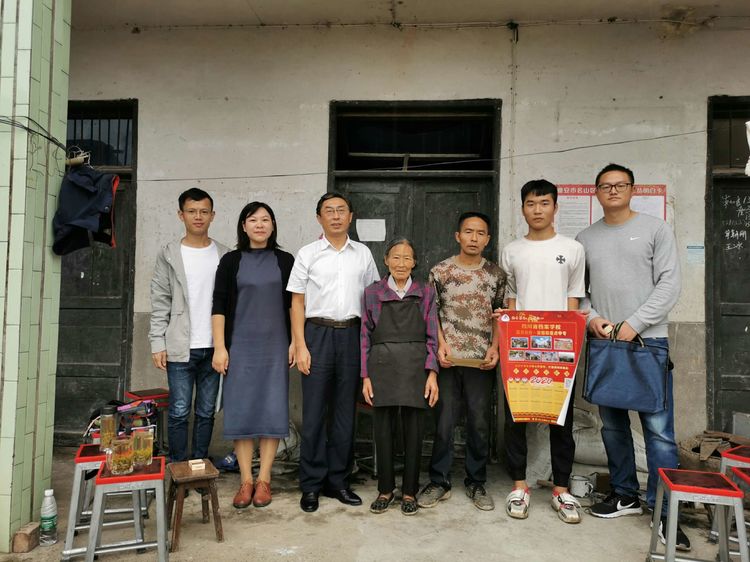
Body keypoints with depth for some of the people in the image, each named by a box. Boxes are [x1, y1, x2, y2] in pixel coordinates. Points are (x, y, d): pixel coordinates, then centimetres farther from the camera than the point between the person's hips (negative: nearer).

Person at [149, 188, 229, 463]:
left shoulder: (224, 255, 7)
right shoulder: (169, 254, 4)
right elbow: (160, 303, 2)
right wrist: (158, 343, -5)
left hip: (214, 347, 1)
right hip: (180, 348, -1)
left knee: (206, 412, 9)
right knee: (179, 412, 2)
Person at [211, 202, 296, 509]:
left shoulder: (284, 260, 6)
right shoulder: (231, 261, 4)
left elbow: (294, 304, 7)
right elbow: (219, 306, 1)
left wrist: (295, 341, 0)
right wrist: (219, 347, -6)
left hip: (275, 346, 1)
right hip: (240, 346, 0)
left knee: (272, 410, 1)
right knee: (241, 410, 1)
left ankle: (264, 480, 12)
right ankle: (246, 481, 11)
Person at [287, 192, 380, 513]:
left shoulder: (363, 254, 10)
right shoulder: (308, 254, 3)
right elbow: (297, 303, 2)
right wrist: (300, 346, -7)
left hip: (352, 334, 2)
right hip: (318, 333, -2)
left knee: (345, 412, 8)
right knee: (314, 412, 1)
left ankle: (337, 480, 21)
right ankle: (311, 485, 13)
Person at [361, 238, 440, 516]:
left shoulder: (425, 293, 6)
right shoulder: (372, 293, 6)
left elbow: (432, 337, 4)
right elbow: (365, 337, 5)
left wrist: (432, 373, -6)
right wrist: (365, 377, 0)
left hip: (415, 368, 0)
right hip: (383, 367, 0)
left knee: (413, 429, 6)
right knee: (383, 429, 6)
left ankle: (409, 491, 20)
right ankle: (385, 489, 21)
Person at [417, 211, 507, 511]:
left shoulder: (496, 274, 6)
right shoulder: (439, 271, 2)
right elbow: (431, 313, 3)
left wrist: (495, 348, -4)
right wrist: (441, 346, -7)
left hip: (481, 361, 1)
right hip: (448, 360, -1)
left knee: (480, 423, 8)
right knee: (443, 421, 4)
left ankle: (476, 483, 23)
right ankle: (439, 482, 18)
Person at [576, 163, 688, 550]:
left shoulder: (655, 229, 3)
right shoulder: (585, 239, 12)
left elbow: (669, 283, -4)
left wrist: (634, 324, -12)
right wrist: (591, 318, -7)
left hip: (648, 340, -3)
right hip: (602, 343, 4)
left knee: (659, 428, -5)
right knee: (612, 424, 10)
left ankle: (664, 510, 5)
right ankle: (625, 495, 24)